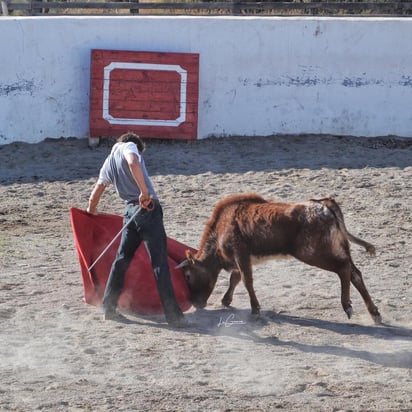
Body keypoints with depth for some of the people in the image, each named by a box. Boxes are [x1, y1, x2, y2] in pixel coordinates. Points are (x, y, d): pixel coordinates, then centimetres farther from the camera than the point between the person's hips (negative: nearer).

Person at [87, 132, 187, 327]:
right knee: (159, 263, -6)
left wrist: (91, 211, 47)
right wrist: (144, 191, -21)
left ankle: (109, 307, 22)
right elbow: (133, 163, -22)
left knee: (122, 259, 18)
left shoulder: (108, 163, 21)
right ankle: (173, 315, -6)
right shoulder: (128, 147, 2)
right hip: (148, 209, -6)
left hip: (130, 212, 6)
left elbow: (95, 195, 29)